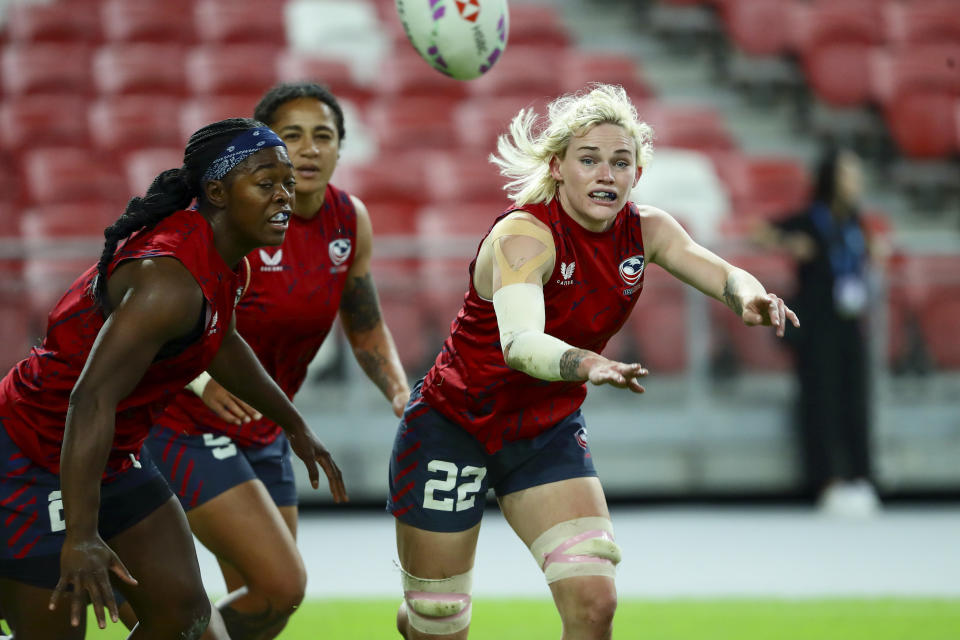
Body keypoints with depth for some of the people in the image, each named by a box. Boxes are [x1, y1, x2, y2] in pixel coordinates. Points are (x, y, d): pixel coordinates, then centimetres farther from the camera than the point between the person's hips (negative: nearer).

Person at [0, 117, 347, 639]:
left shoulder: (218, 258, 2)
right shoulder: (172, 281, -29)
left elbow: (220, 344, 25)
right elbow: (93, 398, -35)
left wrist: (293, 424, 36)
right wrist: (81, 537, -40)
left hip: (112, 457, 10)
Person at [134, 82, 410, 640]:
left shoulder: (351, 221, 0)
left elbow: (366, 329, 14)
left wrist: (398, 387, -5)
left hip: (264, 439, 7)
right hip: (187, 431, -7)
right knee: (282, 584, -19)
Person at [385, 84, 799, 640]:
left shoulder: (645, 229, -8)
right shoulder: (524, 233, -28)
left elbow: (723, 275, -18)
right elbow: (518, 343, -43)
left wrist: (751, 296, -43)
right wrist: (589, 366, -64)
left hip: (548, 433, 5)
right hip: (452, 425, -5)